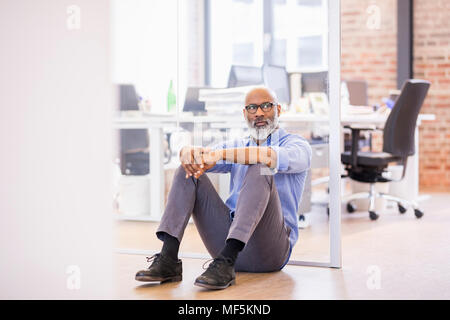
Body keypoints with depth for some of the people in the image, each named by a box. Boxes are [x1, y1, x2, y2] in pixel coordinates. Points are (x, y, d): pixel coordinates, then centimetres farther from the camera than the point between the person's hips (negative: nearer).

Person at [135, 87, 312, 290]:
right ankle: (168, 260, -20)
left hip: (269, 248, -5)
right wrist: (189, 152, -19)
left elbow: (280, 158, -19)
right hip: (227, 238, 5)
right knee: (188, 172, -4)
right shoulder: (237, 146, 23)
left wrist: (221, 154, -26)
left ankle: (225, 264, -41)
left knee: (260, 171, -28)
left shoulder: (297, 144, 6)